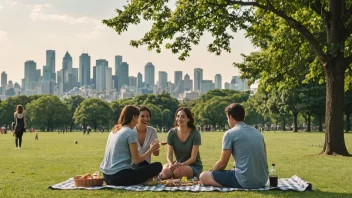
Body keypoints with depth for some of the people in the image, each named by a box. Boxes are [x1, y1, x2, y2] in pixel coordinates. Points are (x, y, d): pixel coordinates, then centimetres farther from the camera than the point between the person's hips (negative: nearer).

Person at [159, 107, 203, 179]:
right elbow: (169, 155, -3)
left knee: (179, 171, -37)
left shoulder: (195, 133, -9)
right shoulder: (172, 133, 0)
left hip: (194, 166, -2)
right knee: (166, 170, -34)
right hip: (178, 164, 2)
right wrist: (171, 164, -26)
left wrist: (182, 164, -30)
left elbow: (193, 157, -11)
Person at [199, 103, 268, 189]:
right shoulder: (257, 132, 15)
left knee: (204, 176, -1)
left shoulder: (230, 133, -6)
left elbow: (222, 163, -3)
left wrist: (211, 172, 18)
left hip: (245, 181, -8)